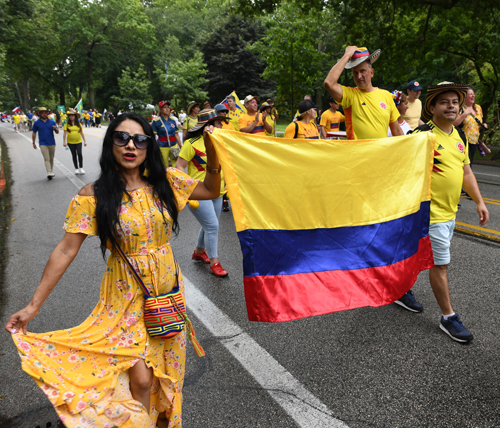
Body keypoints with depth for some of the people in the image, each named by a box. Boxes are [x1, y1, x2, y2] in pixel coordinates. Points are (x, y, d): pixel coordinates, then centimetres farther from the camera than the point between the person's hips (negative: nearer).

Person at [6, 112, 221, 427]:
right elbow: (66, 250, -11)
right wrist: (33, 306, -10)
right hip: (127, 294, -3)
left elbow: (211, 190, 5)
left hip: (168, 288, 3)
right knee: (141, 379, -3)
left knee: (166, 366, 18)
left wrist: (211, 150, -10)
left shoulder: (164, 181, -4)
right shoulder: (93, 196, -12)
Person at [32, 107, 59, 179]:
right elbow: (34, 133, 10)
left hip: (52, 143, 2)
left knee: (51, 158, 13)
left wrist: (55, 129, -18)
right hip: (43, 143, -2)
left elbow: (57, 132, 5)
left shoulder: (52, 122, 5)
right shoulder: (37, 123, 2)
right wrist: (34, 143, 9)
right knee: (46, 159, -12)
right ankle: (49, 173, -20)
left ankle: (51, 171, 25)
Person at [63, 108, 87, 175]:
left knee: (79, 153, -16)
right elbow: (65, 133, 0)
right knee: (74, 155, 7)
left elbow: (81, 132, 10)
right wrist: (64, 142, -5)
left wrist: (85, 141, 9)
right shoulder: (67, 124, 1)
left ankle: (81, 168, -4)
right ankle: (76, 168, 17)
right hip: (70, 142, 0)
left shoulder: (78, 124, 5)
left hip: (78, 141, 0)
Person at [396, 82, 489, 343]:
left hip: (450, 211, 8)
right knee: (441, 264, 1)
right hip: (431, 212, -8)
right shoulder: (423, 135, -16)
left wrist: (479, 201, 13)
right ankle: (448, 317, 15)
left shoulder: (459, 136, 10)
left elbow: (466, 171, 17)